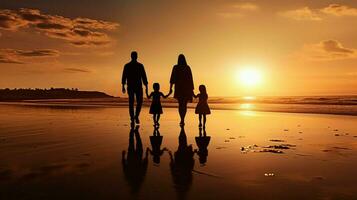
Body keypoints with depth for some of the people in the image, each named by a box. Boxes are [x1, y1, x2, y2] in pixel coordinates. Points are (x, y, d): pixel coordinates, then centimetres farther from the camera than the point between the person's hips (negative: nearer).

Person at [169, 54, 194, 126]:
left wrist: (170, 87, -6)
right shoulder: (187, 68, 1)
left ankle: (182, 120, -10)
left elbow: (172, 78, -7)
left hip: (178, 88, 0)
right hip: (187, 88, 1)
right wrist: (192, 89, 7)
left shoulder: (175, 67, -1)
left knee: (180, 104, 8)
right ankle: (182, 120, 1)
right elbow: (191, 79, 2)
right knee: (184, 104, 10)